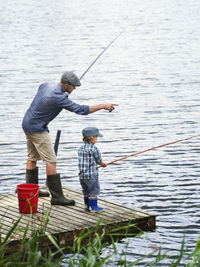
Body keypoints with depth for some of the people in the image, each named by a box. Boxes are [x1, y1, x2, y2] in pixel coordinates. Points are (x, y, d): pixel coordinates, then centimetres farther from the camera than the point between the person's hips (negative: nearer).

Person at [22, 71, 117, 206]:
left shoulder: (49, 84, -1)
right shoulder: (59, 98, -26)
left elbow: (40, 88, 24)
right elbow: (80, 109, -26)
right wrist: (103, 106, -21)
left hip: (27, 123, 10)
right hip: (37, 129, -10)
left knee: (33, 157, 20)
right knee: (51, 161, -9)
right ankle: (57, 197, -10)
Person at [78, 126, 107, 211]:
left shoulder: (81, 148, 8)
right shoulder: (94, 149, -14)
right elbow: (99, 161, -4)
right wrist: (103, 164, 19)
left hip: (82, 175, 7)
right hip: (91, 175, -7)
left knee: (86, 191, 17)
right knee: (94, 191, 4)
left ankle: (87, 206, 24)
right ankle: (94, 206, 7)